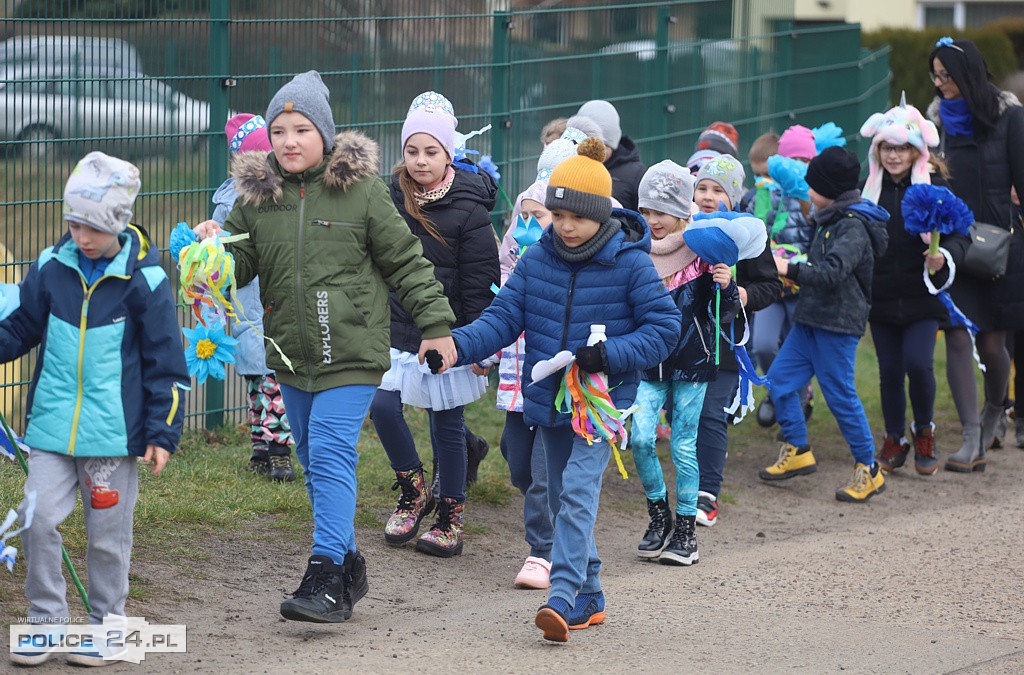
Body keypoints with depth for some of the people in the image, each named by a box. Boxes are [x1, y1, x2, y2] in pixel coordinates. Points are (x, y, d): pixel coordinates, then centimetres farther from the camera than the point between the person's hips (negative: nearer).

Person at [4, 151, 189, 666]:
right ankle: (46, 621, 10)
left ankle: (106, 628, 21)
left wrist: (163, 433, -3)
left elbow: (166, 364, -1)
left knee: (108, 535, 7)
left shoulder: (145, 280, -5)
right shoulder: (51, 268, 2)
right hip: (52, 427, 3)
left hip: (114, 431, -2)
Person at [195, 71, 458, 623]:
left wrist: (436, 325, 2)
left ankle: (329, 578, -16)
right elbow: (238, 265, 10)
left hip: (351, 351, -5)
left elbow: (405, 261, 1)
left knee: (331, 455, -14)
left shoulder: (361, 191, -5)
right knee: (314, 462, 12)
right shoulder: (256, 196, 4)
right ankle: (347, 566, 25)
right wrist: (213, 248, -12)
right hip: (291, 353, 5)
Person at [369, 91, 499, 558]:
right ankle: (413, 491, 13)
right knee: (382, 406, -9)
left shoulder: (468, 211, -10)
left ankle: (451, 516, 16)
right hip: (398, 330, 4)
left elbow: (480, 284, -8)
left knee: (446, 423, 4)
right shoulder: (391, 198, 3)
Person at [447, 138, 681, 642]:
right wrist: (460, 344, -18)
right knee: (562, 500, 13)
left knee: (578, 491, -21)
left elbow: (664, 327, -7)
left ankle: (562, 596, -29)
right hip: (549, 398, 6)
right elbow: (504, 317, 0)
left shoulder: (629, 264, -10)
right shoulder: (536, 259, 2)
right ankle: (588, 599, 27)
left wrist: (612, 354, -21)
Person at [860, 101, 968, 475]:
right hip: (881, 298, 3)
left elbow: (961, 234, -5)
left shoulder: (935, 187, -5)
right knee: (889, 371, 7)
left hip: (921, 297, -3)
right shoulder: (870, 189, 4)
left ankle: (924, 431, 11)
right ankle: (894, 440, 23)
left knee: (918, 363, -14)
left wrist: (944, 255, -25)